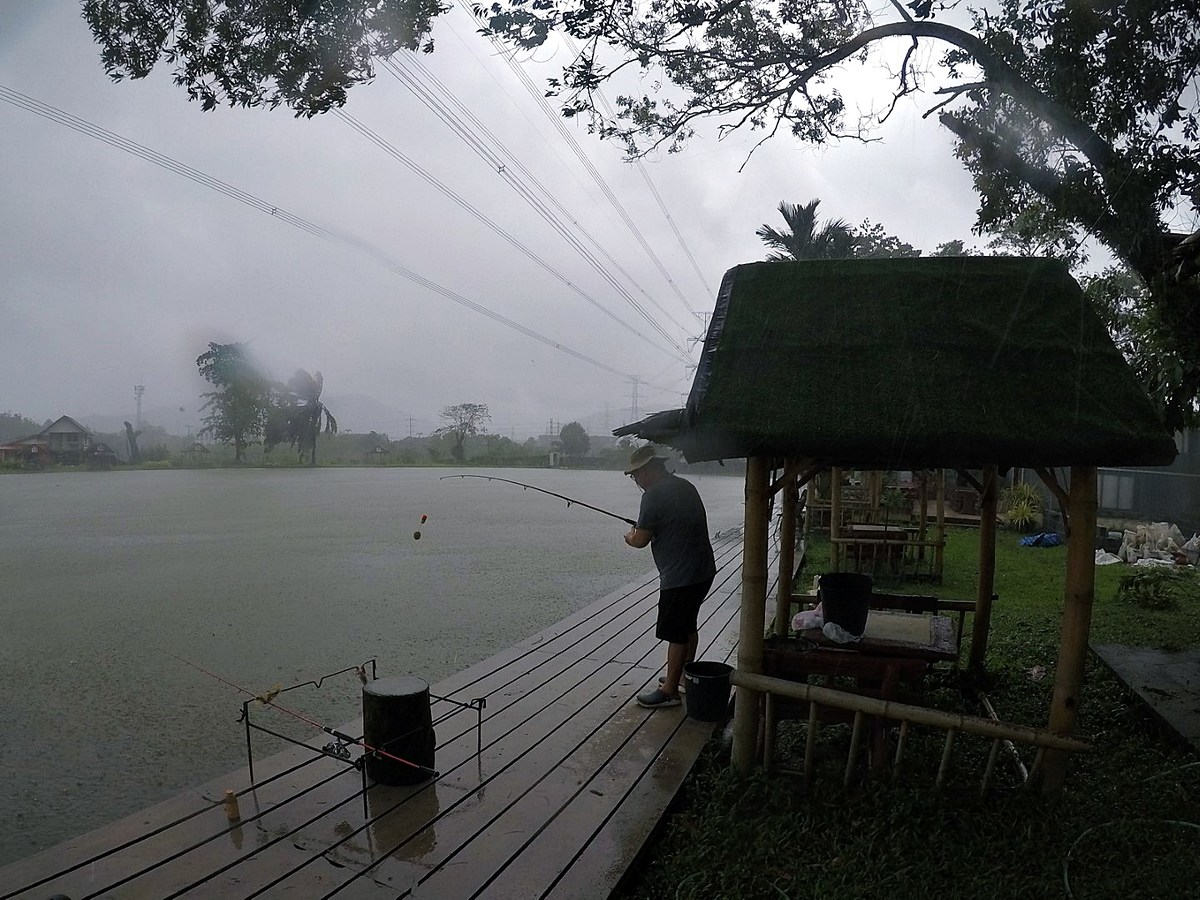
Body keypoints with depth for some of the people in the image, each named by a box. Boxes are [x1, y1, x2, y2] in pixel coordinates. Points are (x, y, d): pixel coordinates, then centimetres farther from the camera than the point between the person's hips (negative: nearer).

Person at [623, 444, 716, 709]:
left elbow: (641, 540, -14)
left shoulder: (654, 494, -16)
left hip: (680, 576, -9)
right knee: (687, 626, 22)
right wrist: (642, 532, 21)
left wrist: (630, 537, 8)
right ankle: (685, 676, 35)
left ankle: (669, 690, 12)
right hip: (703, 571, 9)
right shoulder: (686, 486, 11)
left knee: (676, 634, 1)